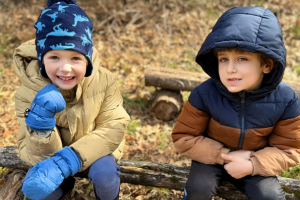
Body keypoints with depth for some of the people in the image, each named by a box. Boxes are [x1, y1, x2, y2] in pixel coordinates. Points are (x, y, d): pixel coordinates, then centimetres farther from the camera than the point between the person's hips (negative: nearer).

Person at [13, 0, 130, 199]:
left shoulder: (105, 81, -25)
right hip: (53, 152, 1)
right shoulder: (28, 93, -25)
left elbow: (113, 128, -26)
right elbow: (35, 155, -23)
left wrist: (64, 163, -39)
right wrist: (40, 125, -48)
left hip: (96, 148, -1)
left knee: (103, 174, -30)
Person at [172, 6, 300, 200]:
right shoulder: (204, 94, -22)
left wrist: (253, 165, -26)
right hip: (213, 159, -1)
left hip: (256, 164, 1)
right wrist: (224, 155, -23)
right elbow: (184, 137, -13)